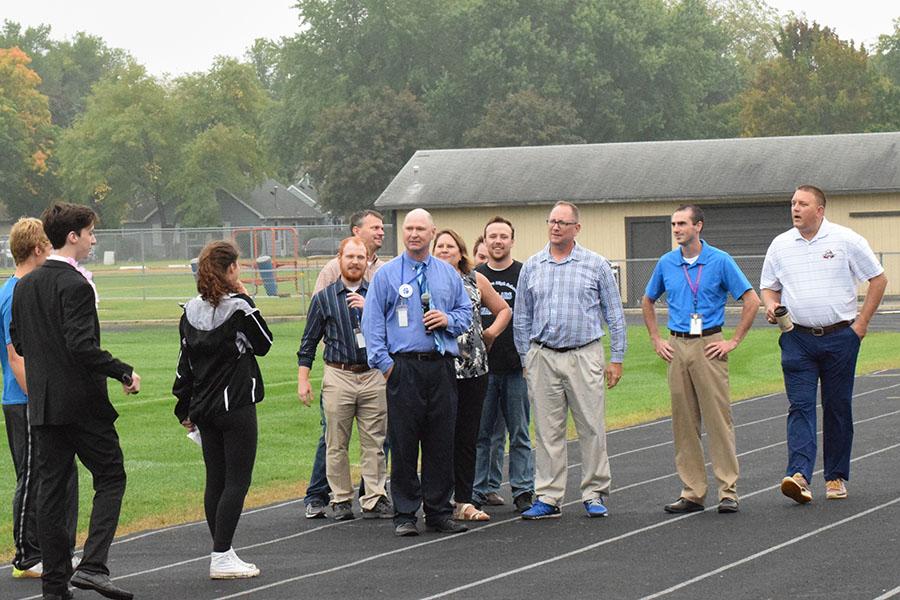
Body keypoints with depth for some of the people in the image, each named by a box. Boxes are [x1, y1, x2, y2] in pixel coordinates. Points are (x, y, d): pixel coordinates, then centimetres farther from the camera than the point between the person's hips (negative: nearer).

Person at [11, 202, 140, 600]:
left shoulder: (25, 285, 10)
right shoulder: (75, 285, -15)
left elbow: (18, 342, 15)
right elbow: (83, 345, -22)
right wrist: (124, 373, -15)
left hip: (41, 402, 7)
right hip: (82, 400, -7)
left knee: (51, 489, 8)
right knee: (110, 477, 3)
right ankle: (92, 565, -10)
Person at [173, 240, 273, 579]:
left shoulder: (191, 310, 5)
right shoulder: (239, 308, -14)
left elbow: (184, 363, 9)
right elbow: (264, 344, 1)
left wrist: (185, 408, 17)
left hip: (204, 410, 6)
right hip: (237, 406, -6)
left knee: (215, 480, 11)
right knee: (237, 480, -2)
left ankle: (222, 554, 16)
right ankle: (221, 557, -7)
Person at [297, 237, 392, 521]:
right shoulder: (324, 298, 8)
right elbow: (308, 342, 10)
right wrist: (303, 379, 4)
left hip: (373, 375, 1)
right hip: (338, 377, -1)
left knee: (374, 443, 0)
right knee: (336, 444, 2)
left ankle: (375, 499, 4)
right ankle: (341, 500, 10)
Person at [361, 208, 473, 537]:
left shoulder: (448, 273, 13)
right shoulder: (386, 274, 3)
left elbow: (466, 312, 19)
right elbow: (372, 322, 1)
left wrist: (448, 320, -3)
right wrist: (384, 362, -7)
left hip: (441, 366, 3)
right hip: (404, 367, -3)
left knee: (441, 442, 4)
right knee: (403, 442, -3)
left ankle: (439, 512, 12)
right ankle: (404, 515, 3)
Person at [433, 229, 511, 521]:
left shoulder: (476, 280, 12)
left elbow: (504, 310, 21)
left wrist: (492, 332, 7)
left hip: (473, 368, 3)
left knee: (467, 436, 6)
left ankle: (463, 501, 11)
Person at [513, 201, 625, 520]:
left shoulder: (596, 265, 3)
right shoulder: (532, 267, 9)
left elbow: (614, 314, 6)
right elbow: (521, 317, 15)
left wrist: (616, 358, 2)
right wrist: (526, 359, 10)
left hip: (584, 356, -2)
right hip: (543, 358, 2)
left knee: (592, 428, -1)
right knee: (547, 431, 3)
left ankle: (595, 494, 8)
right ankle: (548, 498, 7)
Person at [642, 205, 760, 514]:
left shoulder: (720, 261, -4)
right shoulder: (666, 263, 9)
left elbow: (751, 300, -4)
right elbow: (647, 302, 24)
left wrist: (733, 341, -6)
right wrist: (656, 340, 14)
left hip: (708, 345, -4)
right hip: (677, 347, 4)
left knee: (719, 418, -6)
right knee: (683, 422, 5)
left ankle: (728, 491, -3)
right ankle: (692, 492, 9)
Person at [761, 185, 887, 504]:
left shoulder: (845, 240, -2)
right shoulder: (780, 245, 7)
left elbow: (878, 279, 3)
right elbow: (769, 286, 17)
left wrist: (861, 322, -2)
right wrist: (771, 305, -6)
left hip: (839, 336, -1)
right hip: (797, 339, 2)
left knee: (838, 408, 5)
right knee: (800, 406, -9)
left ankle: (837, 477, 15)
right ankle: (799, 475, -20)